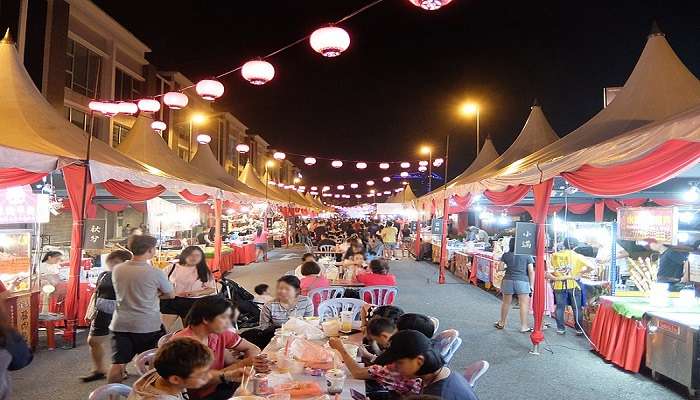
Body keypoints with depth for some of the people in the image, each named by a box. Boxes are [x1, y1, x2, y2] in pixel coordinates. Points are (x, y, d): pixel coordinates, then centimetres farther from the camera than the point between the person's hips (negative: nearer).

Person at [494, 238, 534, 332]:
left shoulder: (506, 255, 4)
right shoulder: (527, 256, 1)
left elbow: (500, 268, 3)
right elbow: (531, 271, -1)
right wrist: (531, 285, 3)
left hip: (508, 280, 3)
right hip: (522, 281, -2)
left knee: (506, 302, 14)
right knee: (524, 303, 3)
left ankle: (501, 323, 28)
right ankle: (524, 326, 4)